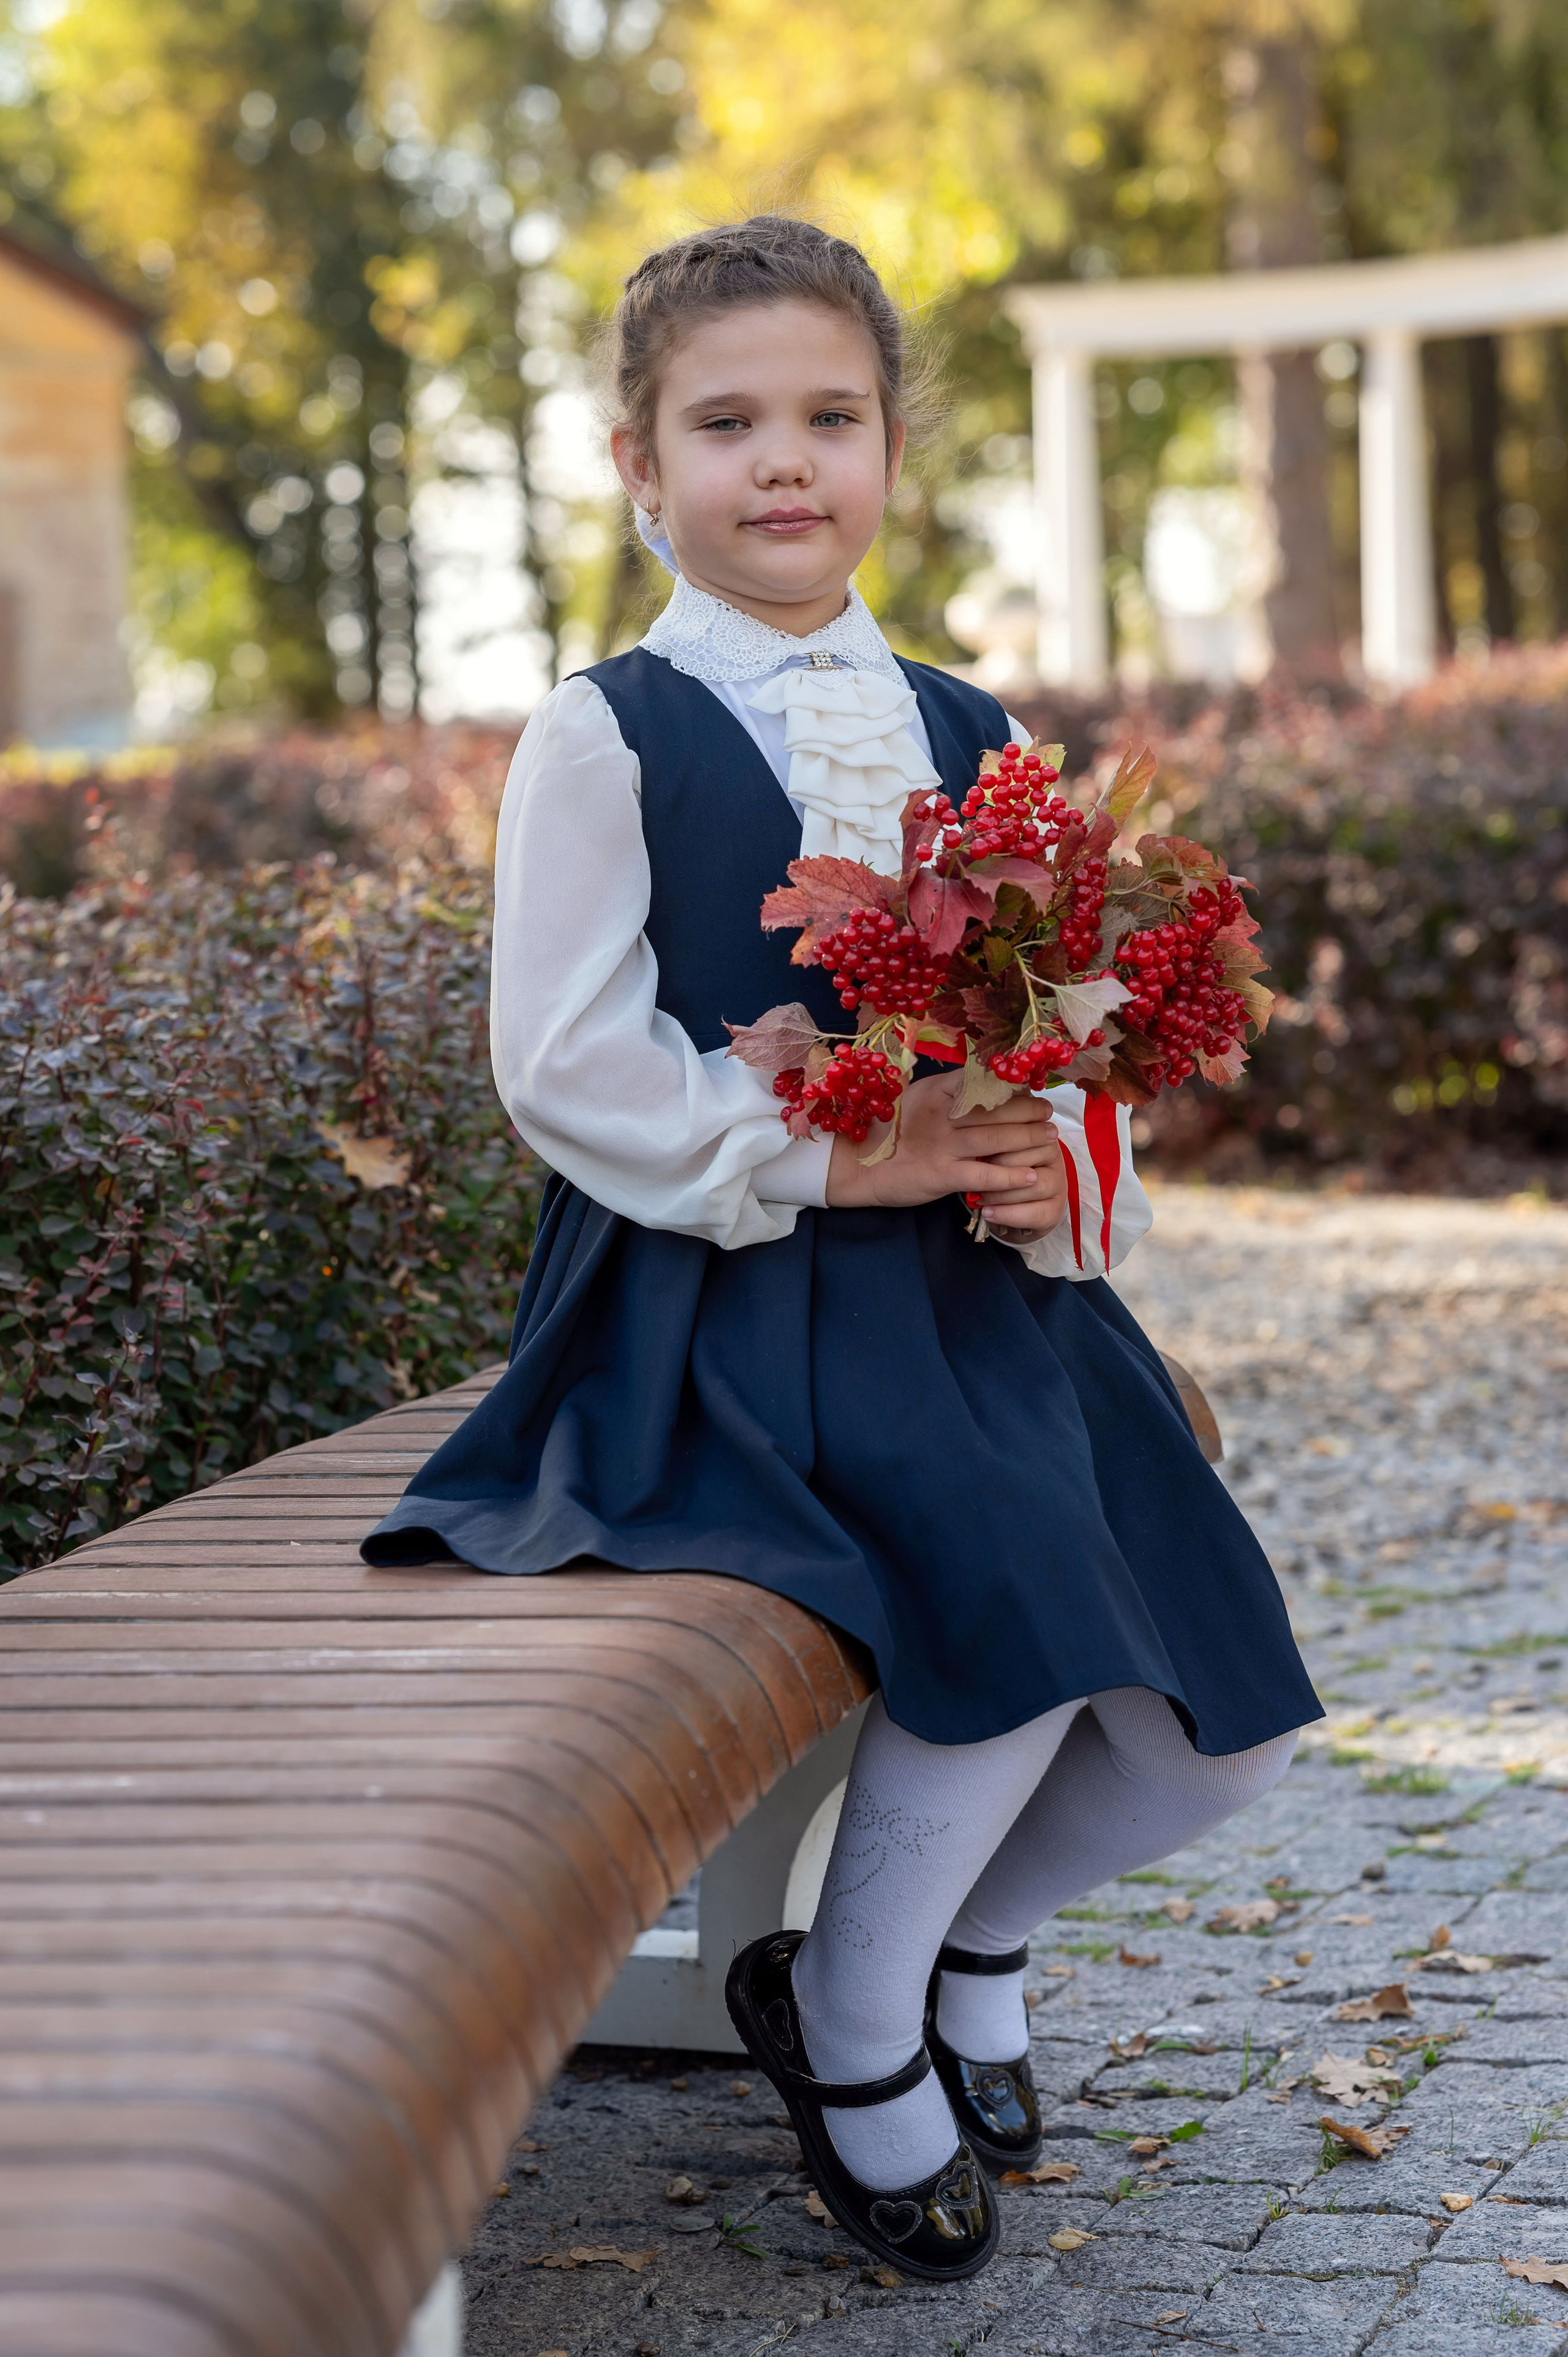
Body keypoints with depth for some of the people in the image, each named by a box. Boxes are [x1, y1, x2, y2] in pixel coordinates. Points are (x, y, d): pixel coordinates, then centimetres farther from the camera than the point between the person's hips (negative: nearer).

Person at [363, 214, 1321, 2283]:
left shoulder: (973, 743, 15)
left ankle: (972, 1935, 28)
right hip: (730, 1309, -6)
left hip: (987, 1289, 6)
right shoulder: (607, 739, -1)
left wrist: (1071, 1182, -7)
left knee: (1221, 1715, -3)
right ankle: (852, 2031, 0)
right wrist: (812, 1155, -16)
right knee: (1023, 1620, -27)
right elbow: (563, 1060, -8)